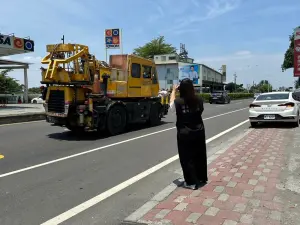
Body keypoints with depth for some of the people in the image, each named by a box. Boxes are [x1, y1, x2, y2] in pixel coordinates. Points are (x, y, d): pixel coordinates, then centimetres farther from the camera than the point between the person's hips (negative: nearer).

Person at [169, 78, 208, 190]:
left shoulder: (178, 102, -17)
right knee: (200, 156, 19)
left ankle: (191, 182, 12)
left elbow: (171, 106, 6)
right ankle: (202, 178, 34)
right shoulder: (199, 100, -8)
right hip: (199, 132, 4)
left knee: (186, 158, 8)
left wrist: (174, 90, 16)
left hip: (184, 134, -4)